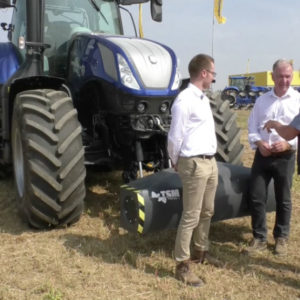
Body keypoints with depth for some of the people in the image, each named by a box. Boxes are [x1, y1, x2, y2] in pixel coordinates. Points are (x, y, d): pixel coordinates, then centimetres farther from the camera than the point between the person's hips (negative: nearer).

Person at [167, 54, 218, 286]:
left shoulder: (203, 99, 14)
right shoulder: (185, 101, -16)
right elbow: (175, 137, -13)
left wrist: (210, 160, 14)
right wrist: (176, 162, 1)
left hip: (211, 162, 9)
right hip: (194, 164, -9)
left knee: (207, 212, 19)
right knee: (191, 216, -3)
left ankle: (200, 252, 37)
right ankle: (183, 266, 7)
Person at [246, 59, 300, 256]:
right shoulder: (262, 100, 8)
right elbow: (252, 127, 6)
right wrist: (258, 142, -12)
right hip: (262, 155, 3)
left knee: (283, 200, 10)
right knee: (256, 198, 4)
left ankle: (281, 238, 27)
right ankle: (259, 238, 18)